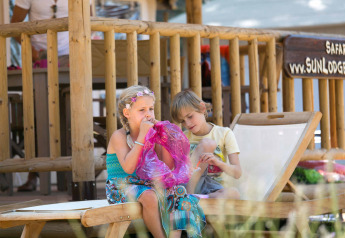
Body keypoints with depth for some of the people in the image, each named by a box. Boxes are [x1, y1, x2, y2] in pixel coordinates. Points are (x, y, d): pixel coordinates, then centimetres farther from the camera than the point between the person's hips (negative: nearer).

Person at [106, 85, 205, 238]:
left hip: (146, 186, 6)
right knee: (149, 197, -34)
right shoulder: (119, 136, -9)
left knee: (175, 194, -18)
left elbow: (168, 167, 2)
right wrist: (142, 136, -25)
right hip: (122, 188, -6)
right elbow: (128, 168, -26)